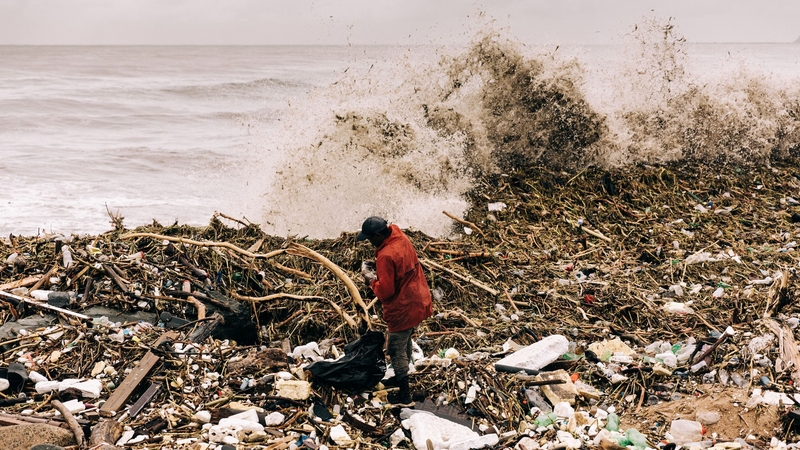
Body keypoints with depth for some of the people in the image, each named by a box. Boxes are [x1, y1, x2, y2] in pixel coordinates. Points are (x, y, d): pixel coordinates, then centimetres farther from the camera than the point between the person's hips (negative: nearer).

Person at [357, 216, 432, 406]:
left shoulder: (386, 256, -29)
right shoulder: (401, 238, -2)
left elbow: (385, 291, -25)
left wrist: (371, 279, -8)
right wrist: (380, 274, 3)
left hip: (403, 309, -9)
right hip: (418, 301, 9)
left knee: (396, 350, 8)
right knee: (405, 342, 27)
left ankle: (404, 395, 17)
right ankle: (401, 378, 47)